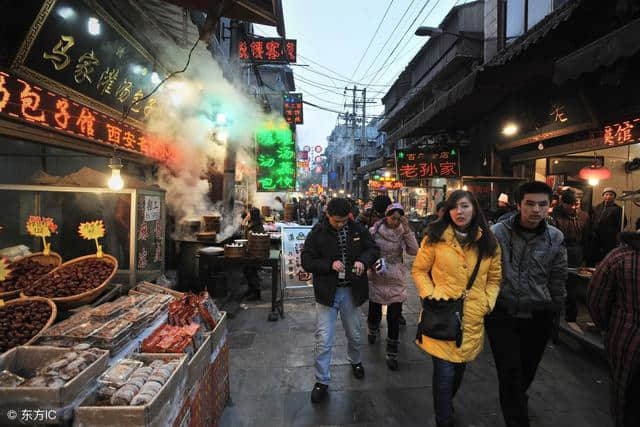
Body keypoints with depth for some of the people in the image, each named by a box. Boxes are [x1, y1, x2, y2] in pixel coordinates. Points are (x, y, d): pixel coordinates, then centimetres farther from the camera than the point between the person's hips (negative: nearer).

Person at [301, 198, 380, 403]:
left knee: (354, 334, 22)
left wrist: (364, 261, -15)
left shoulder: (358, 230, -4)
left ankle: (355, 361, 52)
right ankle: (322, 381, 21)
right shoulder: (317, 233, -11)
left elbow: (374, 249, 6)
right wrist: (330, 264, -24)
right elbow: (307, 261, -9)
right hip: (327, 292, -3)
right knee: (323, 340, 1)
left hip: (351, 291, 3)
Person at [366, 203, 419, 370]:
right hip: (376, 277, 0)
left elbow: (414, 251, -15)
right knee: (374, 310, 16)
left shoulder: (403, 232, -2)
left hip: (396, 280, 0)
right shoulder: (374, 230, -6)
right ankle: (373, 330, 51)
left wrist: (407, 230, -22)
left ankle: (392, 354, 15)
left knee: (394, 317, 0)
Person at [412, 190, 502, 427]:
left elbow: (494, 279, 12)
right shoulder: (436, 237, -5)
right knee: (445, 373, -3)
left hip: (473, 319, 4)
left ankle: (445, 404, 49)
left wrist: (487, 303, -2)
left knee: (459, 369, 21)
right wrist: (431, 295, -11)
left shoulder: (488, 243, 4)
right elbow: (419, 270, 0)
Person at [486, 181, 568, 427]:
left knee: (528, 370, 21)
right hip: (502, 315, -3)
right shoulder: (498, 233, -10)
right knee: (510, 372, 2)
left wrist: (554, 313, 10)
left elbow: (558, 281, 7)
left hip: (538, 317, 3)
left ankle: (516, 400, 51)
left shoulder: (556, 238, -3)